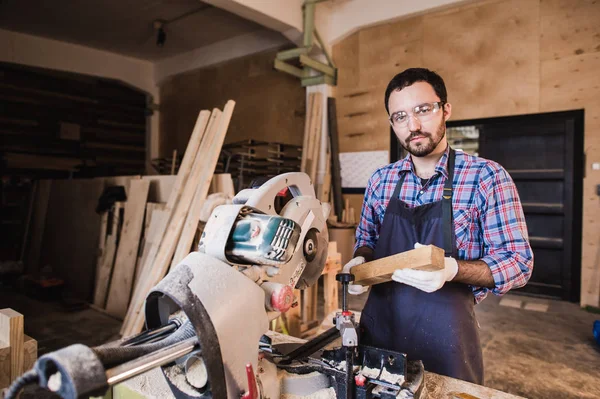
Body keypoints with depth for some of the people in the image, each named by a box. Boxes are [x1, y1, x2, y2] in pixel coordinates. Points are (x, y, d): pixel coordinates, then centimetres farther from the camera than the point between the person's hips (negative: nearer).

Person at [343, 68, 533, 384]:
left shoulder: (487, 177, -11)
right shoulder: (381, 180, 2)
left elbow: (518, 262, -11)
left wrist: (453, 269, -29)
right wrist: (361, 261, -7)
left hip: (445, 334, -3)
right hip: (378, 326, 4)